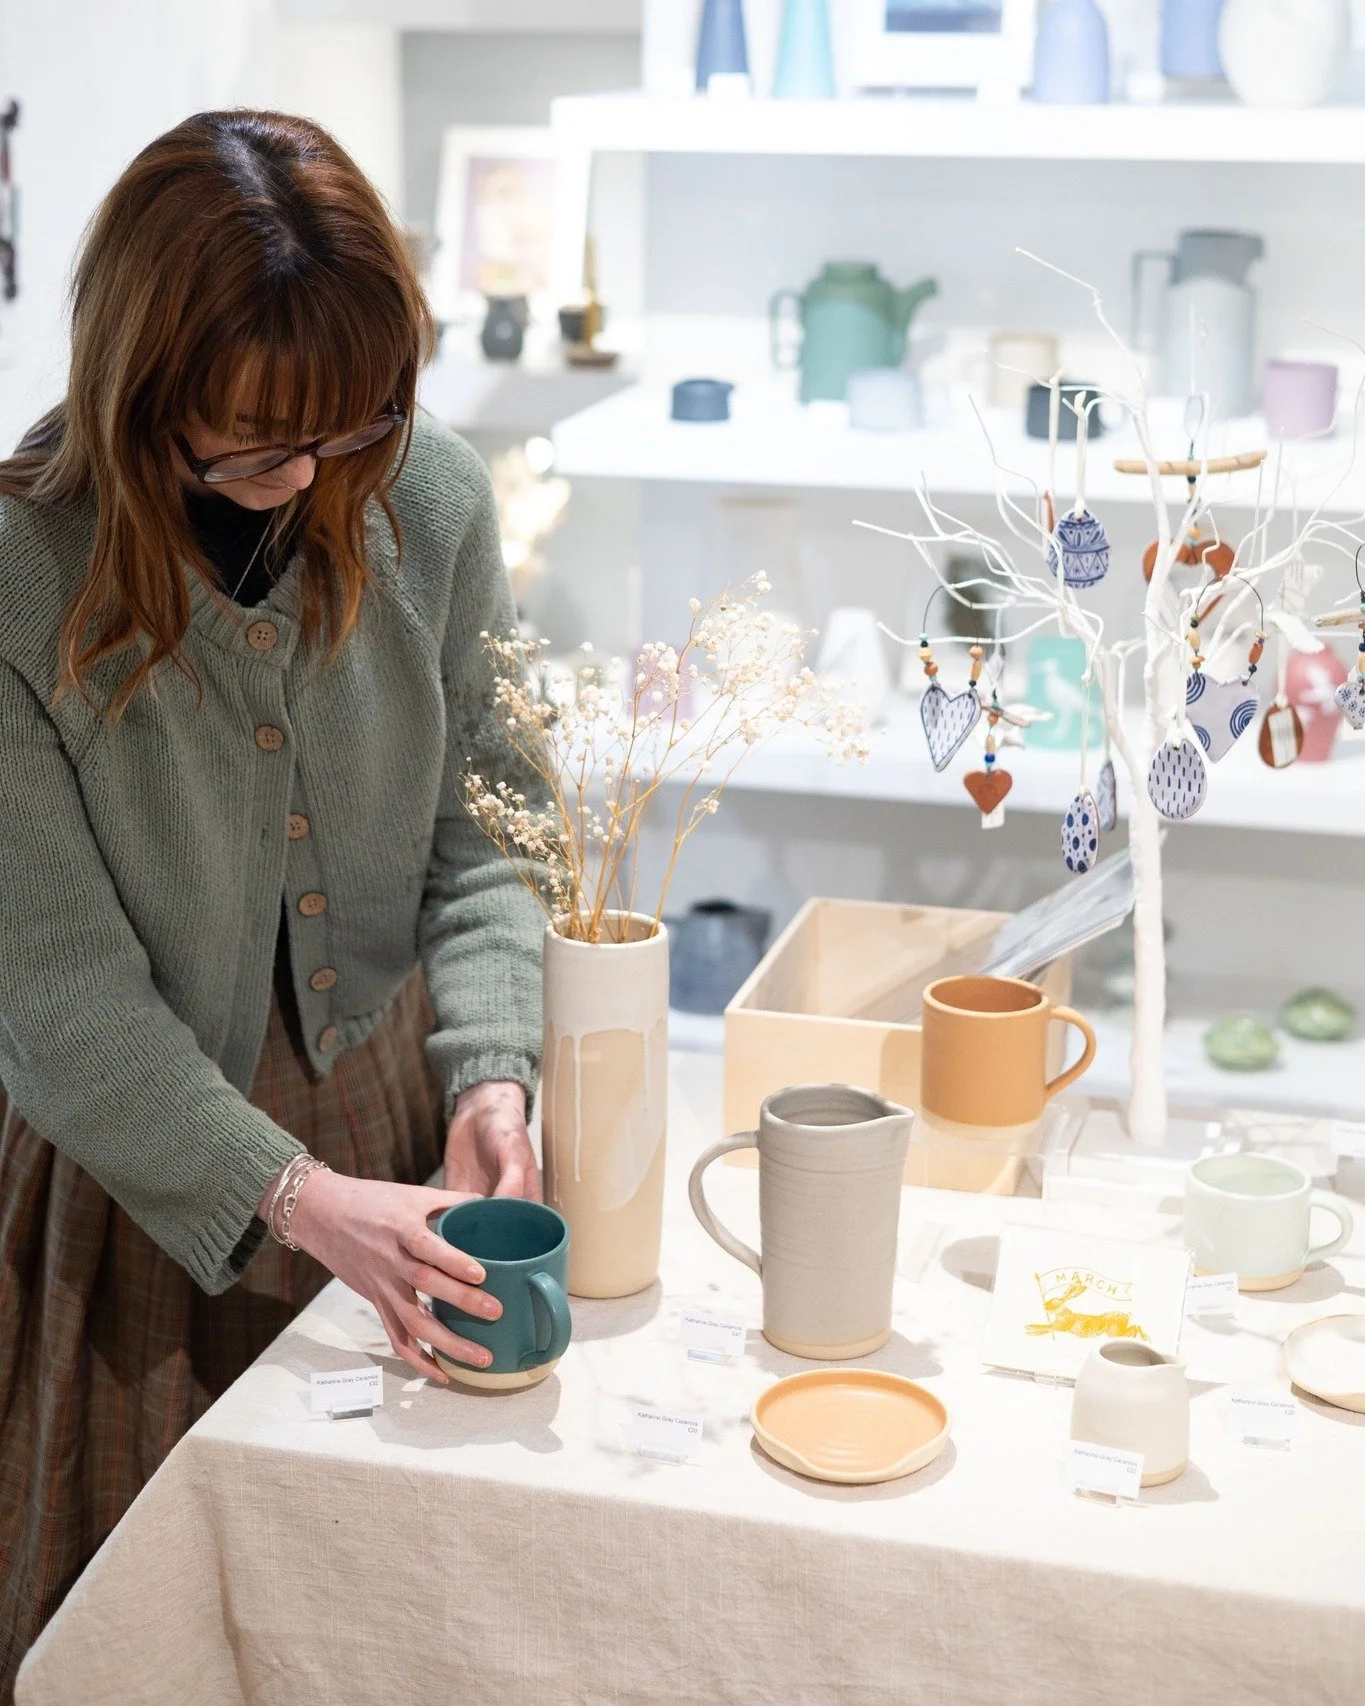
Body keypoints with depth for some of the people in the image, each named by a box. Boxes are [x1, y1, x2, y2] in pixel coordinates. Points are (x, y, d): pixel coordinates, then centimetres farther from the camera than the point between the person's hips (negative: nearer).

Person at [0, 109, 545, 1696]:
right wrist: (288, 1196, -25)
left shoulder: (428, 501, -9)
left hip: (391, 1100, 3)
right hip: (144, 1155, -3)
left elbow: (484, 832, -2)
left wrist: (489, 1073, -16)